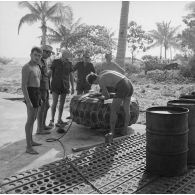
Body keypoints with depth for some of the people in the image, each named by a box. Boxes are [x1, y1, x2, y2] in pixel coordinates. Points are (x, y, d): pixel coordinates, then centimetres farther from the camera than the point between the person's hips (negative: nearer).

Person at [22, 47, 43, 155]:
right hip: (30, 95, -10)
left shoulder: (36, 67, 14)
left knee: (33, 118, 16)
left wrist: (39, 98, 22)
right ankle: (29, 147, -4)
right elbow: (23, 86, -20)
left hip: (36, 94, 10)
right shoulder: (26, 67, -16)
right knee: (30, 120, -9)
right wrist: (28, 102, -25)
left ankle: (31, 141, 28)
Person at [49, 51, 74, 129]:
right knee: (55, 102, -8)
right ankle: (52, 120, 2)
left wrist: (72, 87, 9)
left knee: (62, 103, 6)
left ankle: (59, 120, 14)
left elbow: (71, 76, 11)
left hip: (65, 86, 3)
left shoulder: (69, 64, 7)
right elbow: (51, 72, 2)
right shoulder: (55, 62, -2)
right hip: (55, 85, -3)